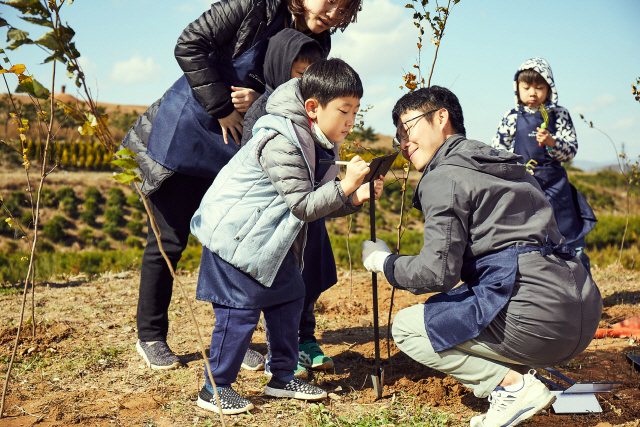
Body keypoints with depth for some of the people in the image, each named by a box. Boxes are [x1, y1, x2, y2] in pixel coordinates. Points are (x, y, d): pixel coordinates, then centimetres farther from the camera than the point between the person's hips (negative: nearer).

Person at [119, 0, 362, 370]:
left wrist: (259, 102, -21)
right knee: (170, 240, 1)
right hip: (183, 133, -5)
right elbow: (190, 46, -19)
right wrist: (223, 108, -19)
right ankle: (150, 337, 17)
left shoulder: (317, 44, 0)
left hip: (235, 145, 6)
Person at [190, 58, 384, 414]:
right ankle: (215, 389, 8)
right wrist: (345, 186, -30)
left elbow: (321, 205, 5)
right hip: (233, 233, -10)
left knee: (289, 294, 11)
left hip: (265, 236, 10)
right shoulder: (280, 143, -26)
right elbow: (304, 205, -28)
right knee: (241, 307, -7)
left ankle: (282, 377, 24)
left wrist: (356, 197, -10)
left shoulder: (316, 142, 4)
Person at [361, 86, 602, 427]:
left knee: (406, 327, 7)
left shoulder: (444, 178, -3)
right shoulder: (507, 166, 24)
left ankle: (514, 385, -4)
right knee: (449, 306, 30)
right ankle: (520, 371, 9)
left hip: (534, 317, -9)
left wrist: (383, 262, 8)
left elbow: (439, 272, -11)